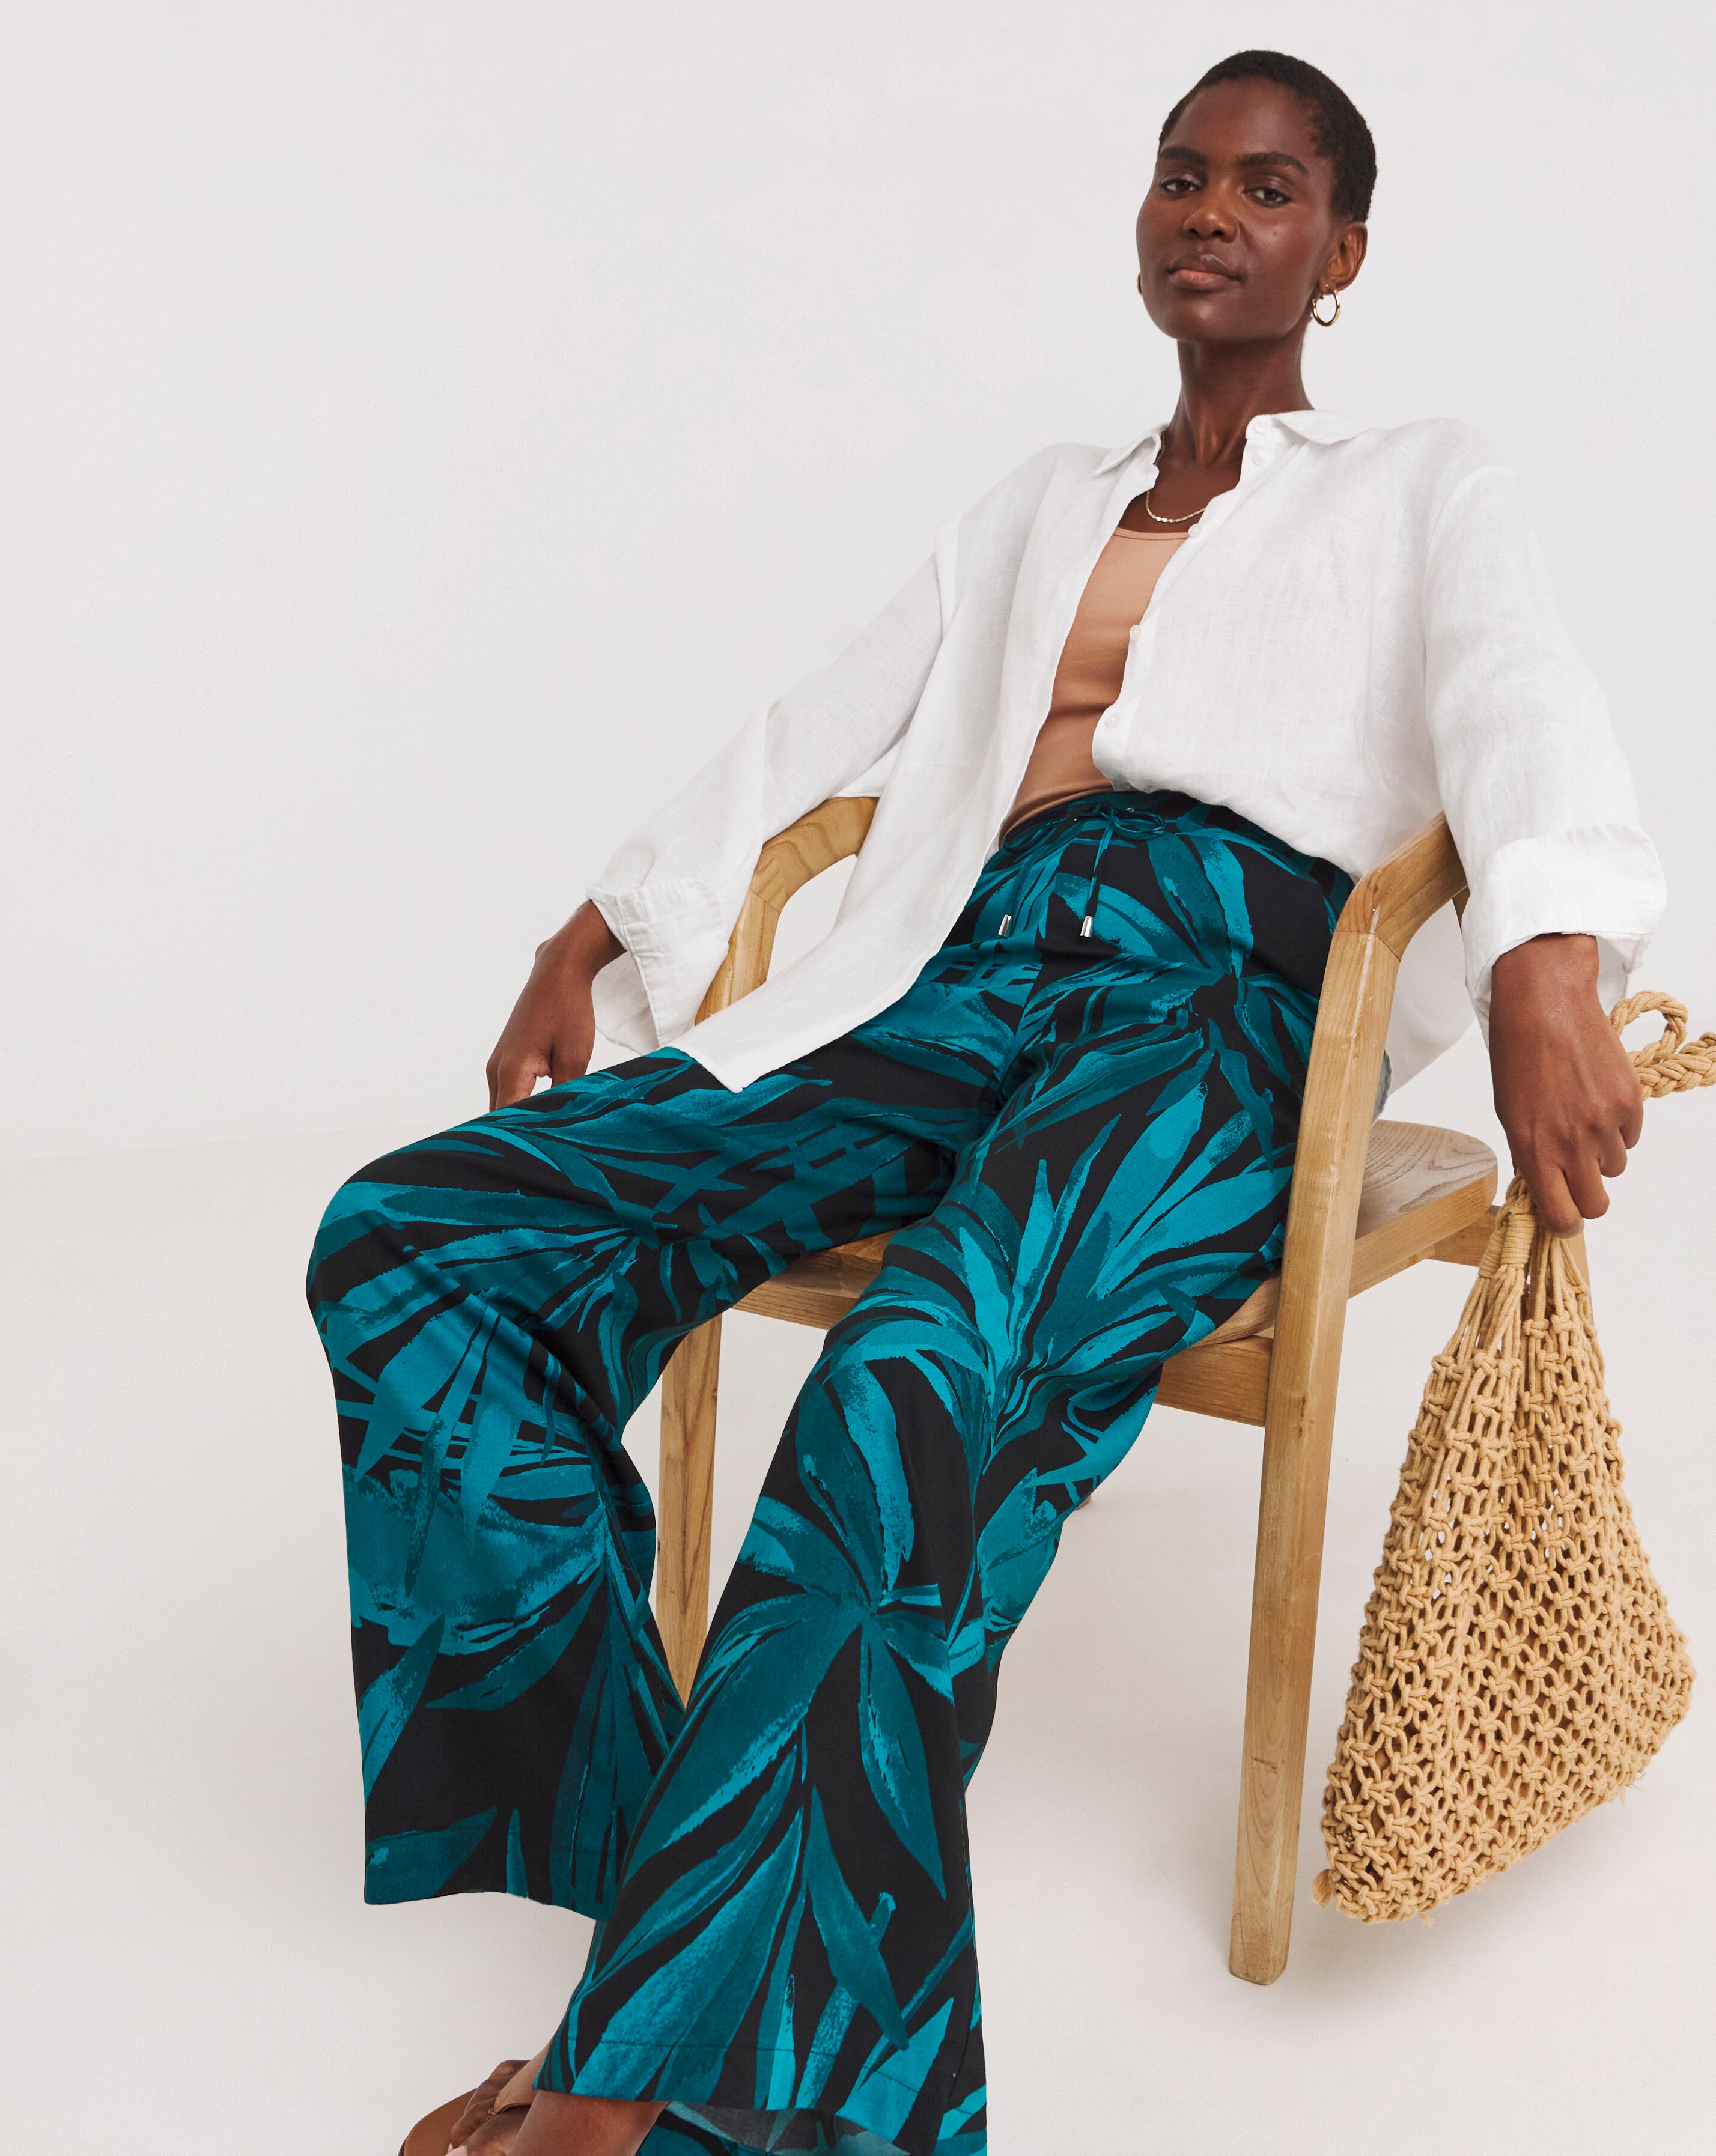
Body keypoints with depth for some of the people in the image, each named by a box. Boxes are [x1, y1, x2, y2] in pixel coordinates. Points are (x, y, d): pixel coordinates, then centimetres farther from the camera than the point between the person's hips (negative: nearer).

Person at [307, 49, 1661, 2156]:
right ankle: (622, 1817, -19)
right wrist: (592, 938, 19)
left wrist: (1548, 964, -25)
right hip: (958, 990, 6)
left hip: (1214, 996, -5)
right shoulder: (1048, 500, 31)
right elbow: (821, 728, 28)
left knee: (924, 1390, -39)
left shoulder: (1418, 487, 17)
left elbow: (1523, 711, -4)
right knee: (401, 1242, -15)